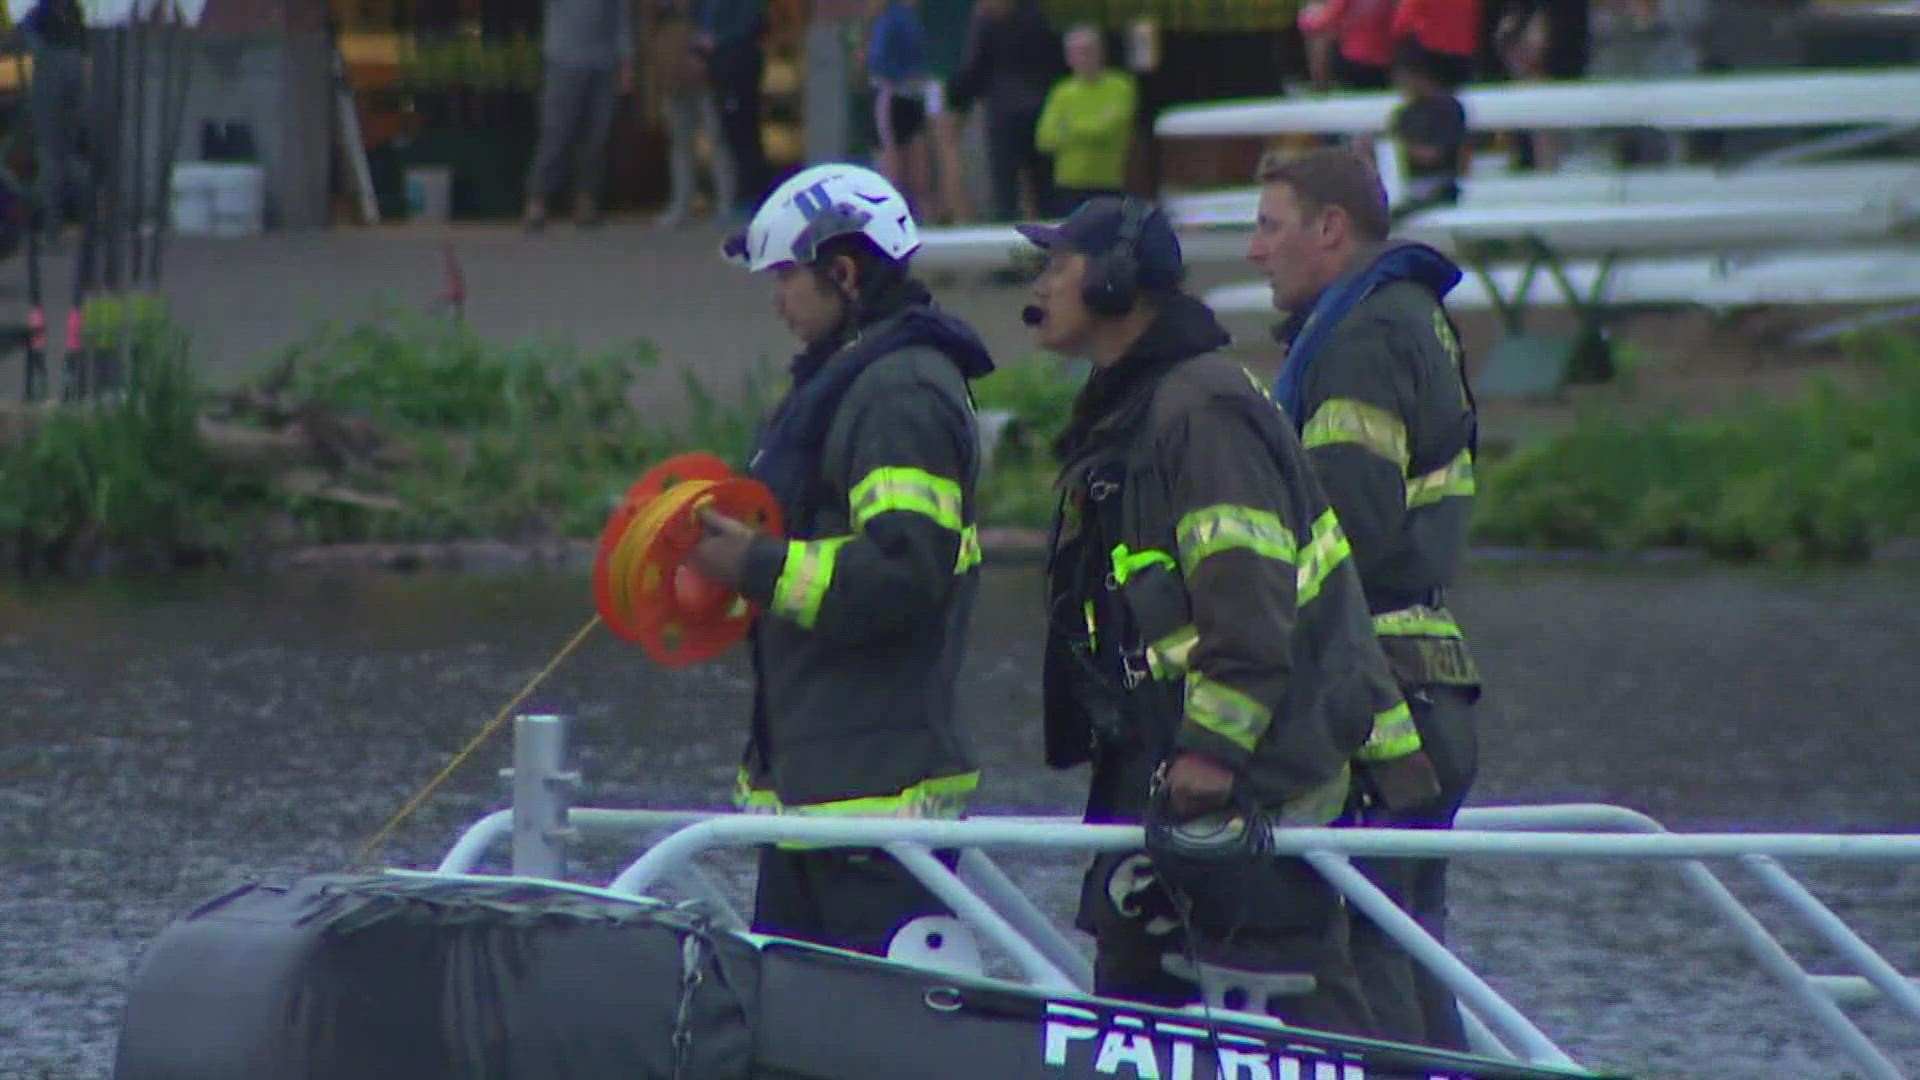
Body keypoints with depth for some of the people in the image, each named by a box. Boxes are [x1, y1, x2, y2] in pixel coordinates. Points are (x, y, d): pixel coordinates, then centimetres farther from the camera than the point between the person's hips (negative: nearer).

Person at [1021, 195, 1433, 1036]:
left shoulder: (1202, 410, -14)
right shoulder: (1125, 411, 20)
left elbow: (1250, 597, -22)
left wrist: (1214, 746, -24)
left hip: (1249, 776, -11)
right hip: (1162, 765, 11)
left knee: (1293, 991, -12)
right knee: (1131, 974, 11)